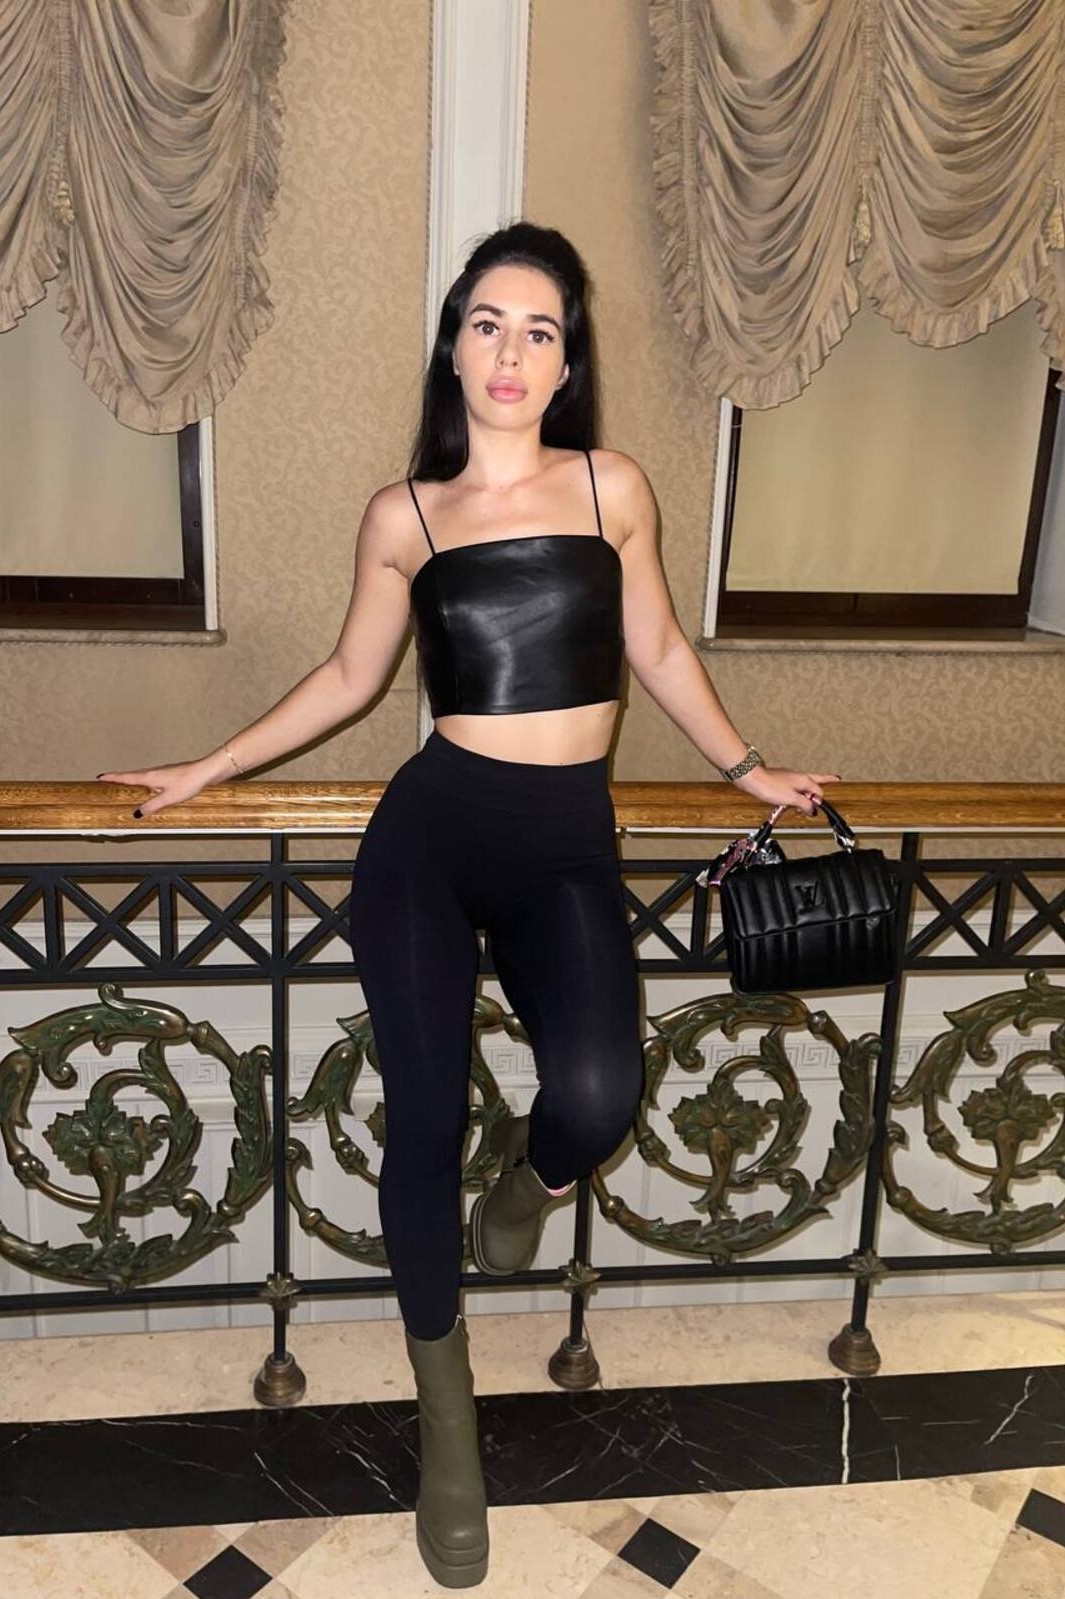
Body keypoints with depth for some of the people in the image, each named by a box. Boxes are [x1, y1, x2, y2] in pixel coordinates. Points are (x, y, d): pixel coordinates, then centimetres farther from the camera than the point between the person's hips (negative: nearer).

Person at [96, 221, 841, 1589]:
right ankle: (446, 1419, 20)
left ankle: (529, 1167, 19)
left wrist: (746, 769, 20)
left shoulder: (612, 487, 5)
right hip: (430, 832, 0)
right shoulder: (403, 515, 5)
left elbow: (656, 647, 16)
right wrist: (208, 770, 18)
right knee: (424, 1118, -5)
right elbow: (349, 677, 15)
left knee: (597, 1097, -23)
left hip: (569, 847, 0)